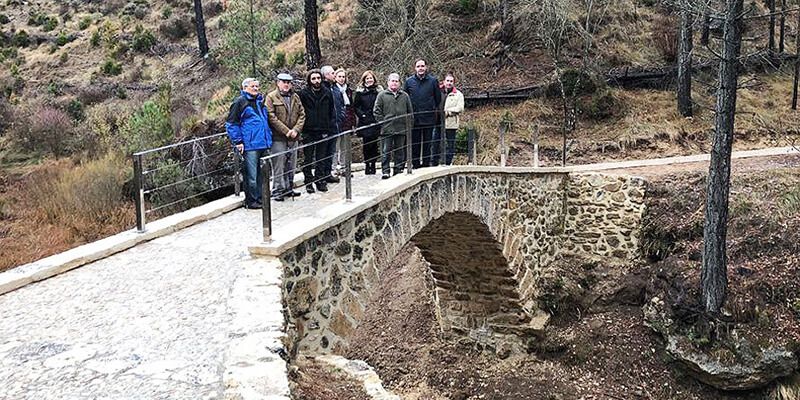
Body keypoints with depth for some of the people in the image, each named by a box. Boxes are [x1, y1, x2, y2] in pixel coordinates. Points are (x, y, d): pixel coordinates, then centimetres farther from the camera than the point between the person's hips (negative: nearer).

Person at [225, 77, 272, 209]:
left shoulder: (260, 101, 17)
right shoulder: (240, 102, -6)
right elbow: (231, 124, -7)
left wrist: (268, 138, 24)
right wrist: (238, 142, -13)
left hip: (264, 144, 8)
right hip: (250, 145, -8)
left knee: (261, 174, 14)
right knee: (251, 176, -4)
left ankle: (260, 198, 24)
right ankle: (251, 201, 6)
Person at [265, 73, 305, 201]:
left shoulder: (295, 97, 13)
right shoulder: (271, 97, -4)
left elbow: (302, 115, 10)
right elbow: (272, 117, -12)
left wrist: (296, 129, -6)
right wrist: (286, 131, -15)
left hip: (293, 137, 6)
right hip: (278, 138, -6)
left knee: (291, 166, 13)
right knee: (278, 166, -4)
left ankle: (289, 188, 23)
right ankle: (278, 190, 3)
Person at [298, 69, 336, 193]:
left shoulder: (327, 93, 5)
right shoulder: (303, 93, -4)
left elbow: (331, 112, 11)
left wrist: (330, 128, 6)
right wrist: (301, 127, -7)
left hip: (323, 131, 2)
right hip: (308, 132, -2)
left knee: (321, 159, 9)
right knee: (308, 159, 5)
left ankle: (320, 181, 18)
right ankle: (309, 182, 13)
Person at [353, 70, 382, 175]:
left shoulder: (379, 91, 7)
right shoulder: (360, 92, 5)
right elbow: (355, 106, 6)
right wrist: (361, 115, -6)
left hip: (376, 122, 1)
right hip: (365, 123, -1)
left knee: (374, 144, 1)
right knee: (367, 145, -1)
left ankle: (373, 165, 10)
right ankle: (367, 165, 7)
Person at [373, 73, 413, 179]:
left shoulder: (405, 96, 11)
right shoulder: (382, 95, 3)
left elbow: (410, 112, 14)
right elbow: (376, 111, 1)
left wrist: (409, 125, 6)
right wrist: (382, 123, -7)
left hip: (402, 129, 3)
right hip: (387, 130, -3)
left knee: (400, 151, 9)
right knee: (386, 151, -2)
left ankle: (399, 170, 17)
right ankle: (385, 171, 1)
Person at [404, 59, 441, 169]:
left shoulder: (433, 80, 1)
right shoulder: (409, 81, 4)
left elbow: (438, 98, 9)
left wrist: (434, 110, 8)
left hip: (429, 118, -1)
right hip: (414, 118, 1)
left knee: (427, 143, 6)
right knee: (415, 143, 5)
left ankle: (426, 164, 13)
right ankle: (416, 164, 12)